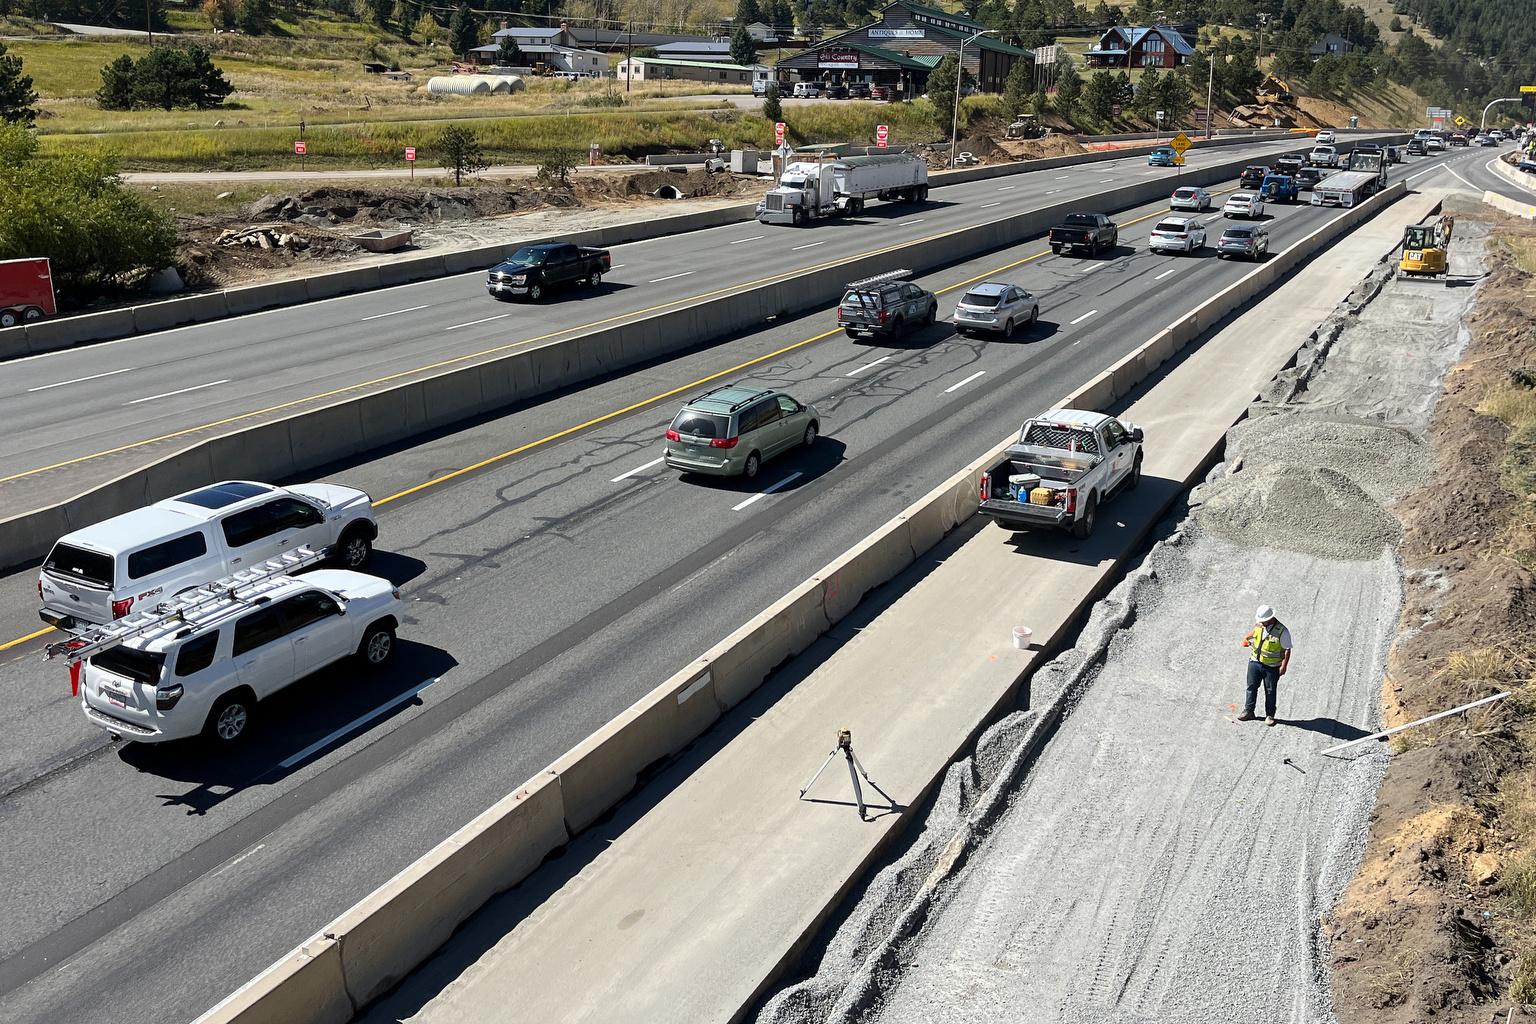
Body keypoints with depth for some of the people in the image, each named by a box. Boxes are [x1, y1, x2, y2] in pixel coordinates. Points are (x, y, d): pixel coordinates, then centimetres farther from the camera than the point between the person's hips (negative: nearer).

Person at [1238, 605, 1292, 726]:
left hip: (1272, 667, -5)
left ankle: (1270, 715, 21)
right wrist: (1247, 638, 9)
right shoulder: (1259, 625, -2)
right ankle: (1248, 711, 23)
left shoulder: (1282, 631, -18)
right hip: (1255, 662, 5)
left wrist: (1283, 666, -18)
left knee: (1270, 691, 7)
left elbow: (1287, 650, -14)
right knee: (1251, 687, 11)